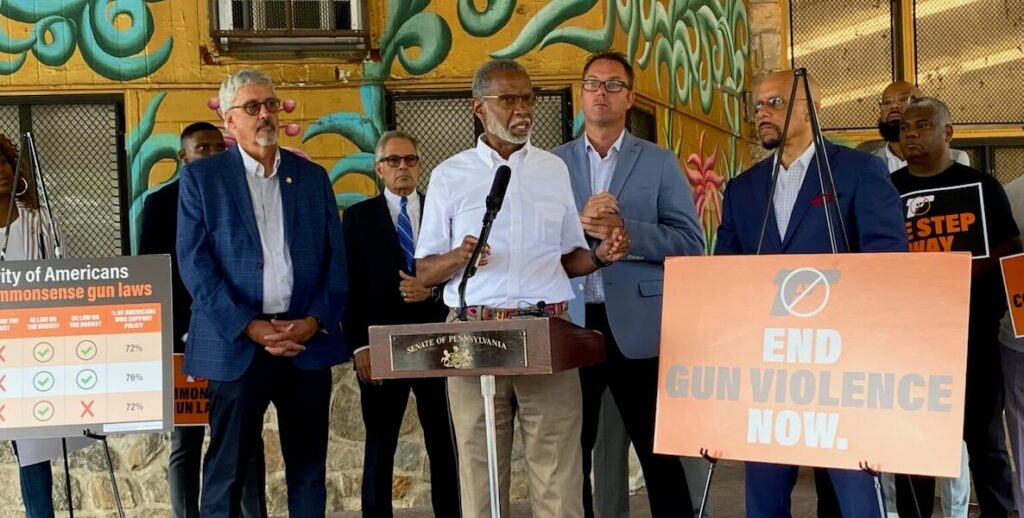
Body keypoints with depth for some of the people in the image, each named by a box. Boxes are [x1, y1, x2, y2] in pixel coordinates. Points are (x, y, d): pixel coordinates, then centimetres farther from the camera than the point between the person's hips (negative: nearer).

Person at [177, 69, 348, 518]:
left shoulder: (313, 177, 13)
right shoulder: (201, 176, 4)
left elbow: (336, 257, 9)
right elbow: (194, 262, -4)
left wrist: (316, 320, -7)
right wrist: (248, 327, -13)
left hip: (309, 341, 3)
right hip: (237, 344, -3)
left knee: (308, 467, 9)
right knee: (226, 468, 2)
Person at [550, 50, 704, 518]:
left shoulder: (660, 163, 5)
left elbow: (690, 242, -4)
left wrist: (625, 229, -17)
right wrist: (578, 224, -16)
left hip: (638, 326, -1)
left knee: (660, 451, 5)